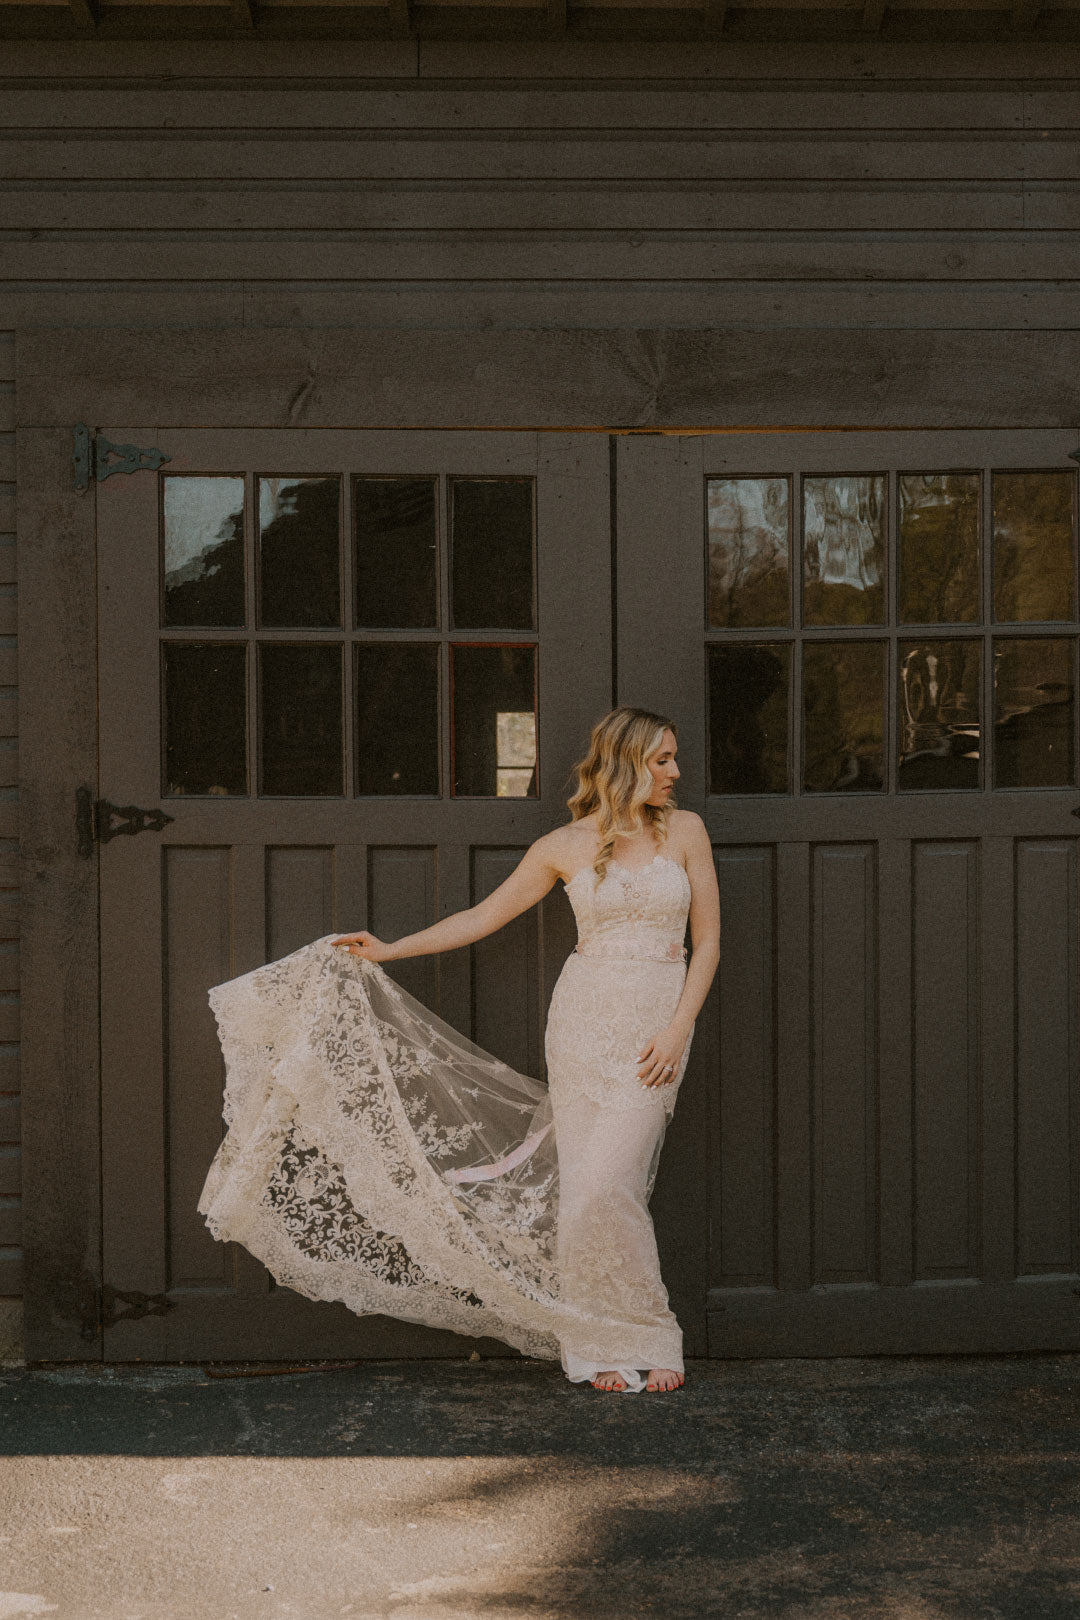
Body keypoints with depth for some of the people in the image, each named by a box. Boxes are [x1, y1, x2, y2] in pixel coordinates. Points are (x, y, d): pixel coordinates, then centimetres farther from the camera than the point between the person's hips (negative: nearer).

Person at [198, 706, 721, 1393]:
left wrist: (678, 1029, -8)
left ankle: (644, 1341, 6)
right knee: (582, 1186, -2)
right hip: (583, 1020, 2)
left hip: (655, 1030, -2)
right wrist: (389, 950, 11)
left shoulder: (685, 830, 3)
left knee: (607, 1186, -12)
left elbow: (707, 941, 3)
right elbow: (485, 915, 13)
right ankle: (607, 1344, 12)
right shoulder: (564, 846, 4)